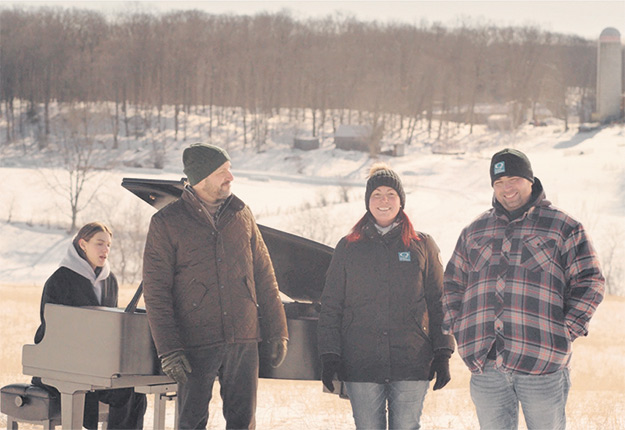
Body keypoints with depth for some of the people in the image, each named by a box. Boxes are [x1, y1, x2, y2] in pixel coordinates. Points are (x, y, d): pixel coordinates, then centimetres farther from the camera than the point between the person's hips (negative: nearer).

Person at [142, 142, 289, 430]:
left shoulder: (241, 215, 10)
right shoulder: (166, 222, -3)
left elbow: (264, 277, 13)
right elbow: (155, 292, -5)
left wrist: (277, 331, 8)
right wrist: (168, 349, -13)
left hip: (243, 341, 3)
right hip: (196, 343, -3)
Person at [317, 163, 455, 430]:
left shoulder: (422, 245, 9)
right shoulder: (348, 248, 10)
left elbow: (438, 304, 9)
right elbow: (331, 306, 9)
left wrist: (443, 355, 1)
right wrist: (329, 357, 0)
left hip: (412, 366, 0)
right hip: (361, 366, 1)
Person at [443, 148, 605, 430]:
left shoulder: (564, 228, 4)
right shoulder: (474, 232, 17)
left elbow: (588, 283, 1)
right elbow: (453, 284, 22)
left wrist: (567, 331, -8)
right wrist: (459, 330, 9)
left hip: (542, 364, -4)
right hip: (485, 365, 4)